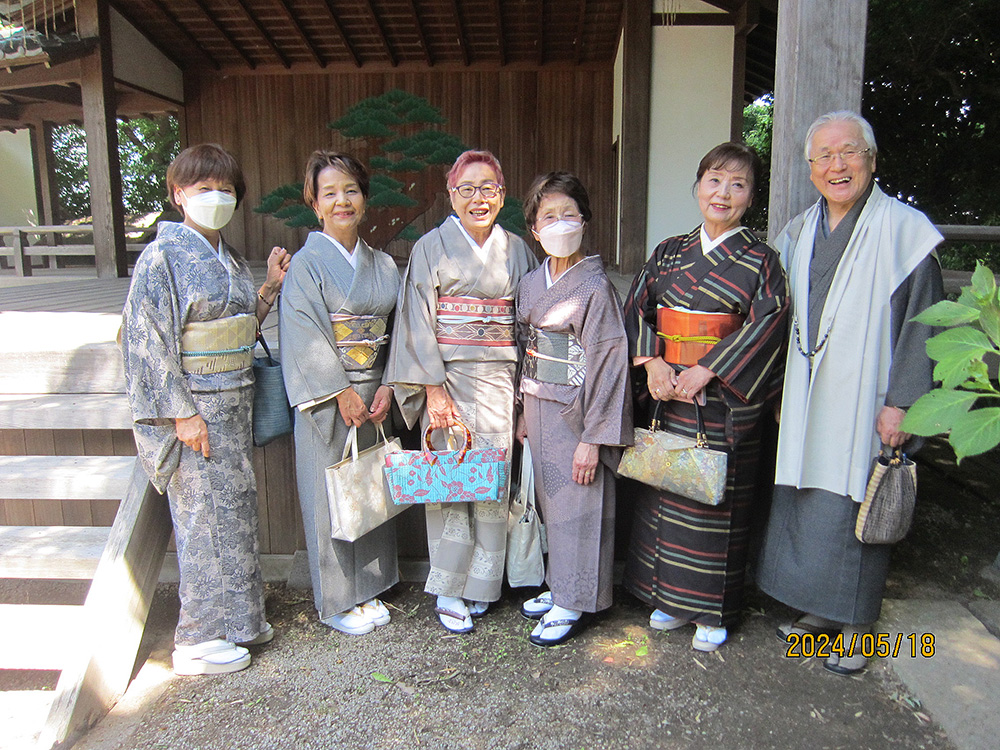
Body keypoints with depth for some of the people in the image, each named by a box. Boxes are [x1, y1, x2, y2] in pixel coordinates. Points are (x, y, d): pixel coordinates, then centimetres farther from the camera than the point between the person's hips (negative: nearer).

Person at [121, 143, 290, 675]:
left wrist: (270, 287, 6)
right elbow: (148, 338, -16)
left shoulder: (229, 259, 12)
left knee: (235, 508, 14)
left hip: (232, 402, 8)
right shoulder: (163, 256, -12)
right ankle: (198, 640, 16)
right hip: (193, 407, -8)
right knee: (205, 516, 0)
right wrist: (182, 411, -18)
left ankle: (235, 619, 30)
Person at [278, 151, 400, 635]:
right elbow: (304, 337, -13)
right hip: (327, 400, -5)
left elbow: (397, 333, 7)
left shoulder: (383, 265, 9)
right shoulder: (306, 264, -6)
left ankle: (368, 589, 29)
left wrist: (387, 386, -5)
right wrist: (341, 391, -17)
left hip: (375, 397, 5)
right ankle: (336, 601, 21)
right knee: (331, 496, 4)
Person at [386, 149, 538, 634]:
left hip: (500, 380, 3)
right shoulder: (432, 247, 1)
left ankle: (480, 584, 22)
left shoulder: (515, 250, 11)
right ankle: (449, 590, 15)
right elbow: (419, 322, -5)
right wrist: (433, 388, -12)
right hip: (448, 379, -3)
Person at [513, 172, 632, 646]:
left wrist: (593, 438, -19)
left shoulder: (595, 287, -14)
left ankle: (574, 603, 19)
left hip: (576, 411, -7)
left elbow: (608, 363, -17)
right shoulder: (530, 284, 8)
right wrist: (524, 411, 12)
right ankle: (560, 585, 34)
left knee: (578, 505, 4)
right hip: (540, 408, 7)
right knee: (551, 499, 16)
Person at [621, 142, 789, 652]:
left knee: (716, 500, 2)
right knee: (663, 494, 10)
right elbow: (636, 307, 6)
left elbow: (765, 324, -11)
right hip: (665, 396, 4)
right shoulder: (669, 253, 11)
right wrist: (651, 362, -10)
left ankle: (713, 611, 20)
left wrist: (706, 370, -18)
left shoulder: (760, 260, -1)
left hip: (724, 400, -4)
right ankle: (672, 597, 28)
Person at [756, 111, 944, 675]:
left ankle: (857, 623, 22)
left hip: (863, 406, -5)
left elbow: (923, 322, -8)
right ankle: (819, 609, 30)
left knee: (857, 511, 3)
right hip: (804, 403, 5)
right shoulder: (798, 233, 10)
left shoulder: (904, 231, -7)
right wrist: (779, 391, 12)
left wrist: (900, 402, -13)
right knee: (804, 505, 12)